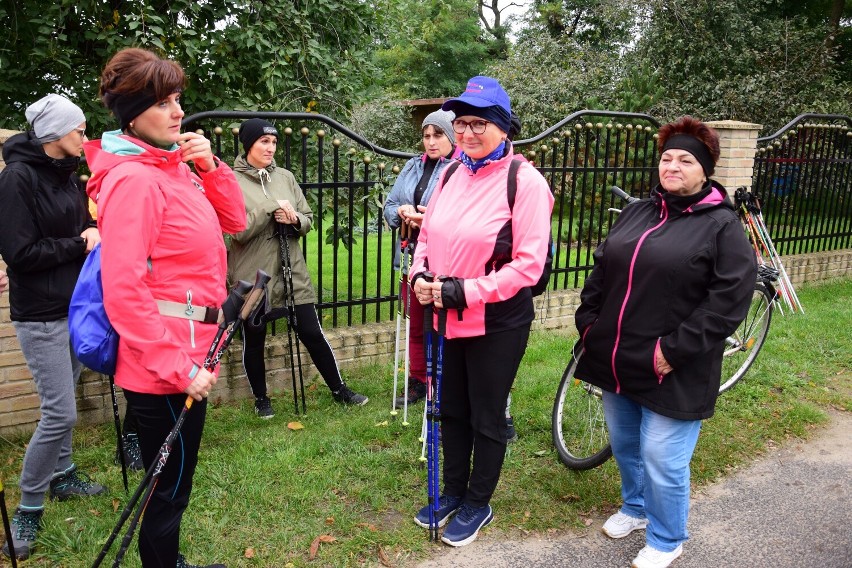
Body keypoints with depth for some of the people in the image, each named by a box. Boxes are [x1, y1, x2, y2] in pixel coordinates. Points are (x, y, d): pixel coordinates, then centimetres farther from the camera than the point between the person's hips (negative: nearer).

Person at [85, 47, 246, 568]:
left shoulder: (176, 166, 9)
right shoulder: (133, 179, -18)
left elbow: (234, 220, 13)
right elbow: (124, 292, -23)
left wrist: (210, 165, -1)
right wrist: (179, 368, -21)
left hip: (187, 354, 9)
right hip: (164, 363, -9)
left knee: (173, 482, 25)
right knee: (169, 490, 9)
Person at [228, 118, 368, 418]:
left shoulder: (285, 177, 7)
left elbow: (308, 219, 8)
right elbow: (237, 230, -16)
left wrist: (293, 220, -14)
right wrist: (272, 208, -21)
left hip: (292, 273, 3)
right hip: (252, 278, -3)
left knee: (312, 333, 9)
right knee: (254, 341, 12)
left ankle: (339, 389, 25)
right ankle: (261, 398, 33)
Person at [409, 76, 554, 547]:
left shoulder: (524, 181, -15)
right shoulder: (453, 175, 4)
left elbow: (529, 264, -19)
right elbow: (428, 235, 13)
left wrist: (463, 291, -23)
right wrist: (420, 276, -7)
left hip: (498, 322, -6)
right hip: (447, 315, 6)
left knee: (487, 418, 12)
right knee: (452, 409, 20)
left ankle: (478, 506, 34)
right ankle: (452, 492, 42)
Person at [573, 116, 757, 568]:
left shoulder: (722, 225, -8)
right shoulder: (636, 213, 10)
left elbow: (730, 298, -15)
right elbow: (601, 272, 14)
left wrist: (675, 349, -19)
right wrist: (588, 322, 5)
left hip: (671, 370, -6)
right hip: (617, 360, 6)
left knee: (662, 460, 3)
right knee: (624, 446, 21)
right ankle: (635, 508, 47)